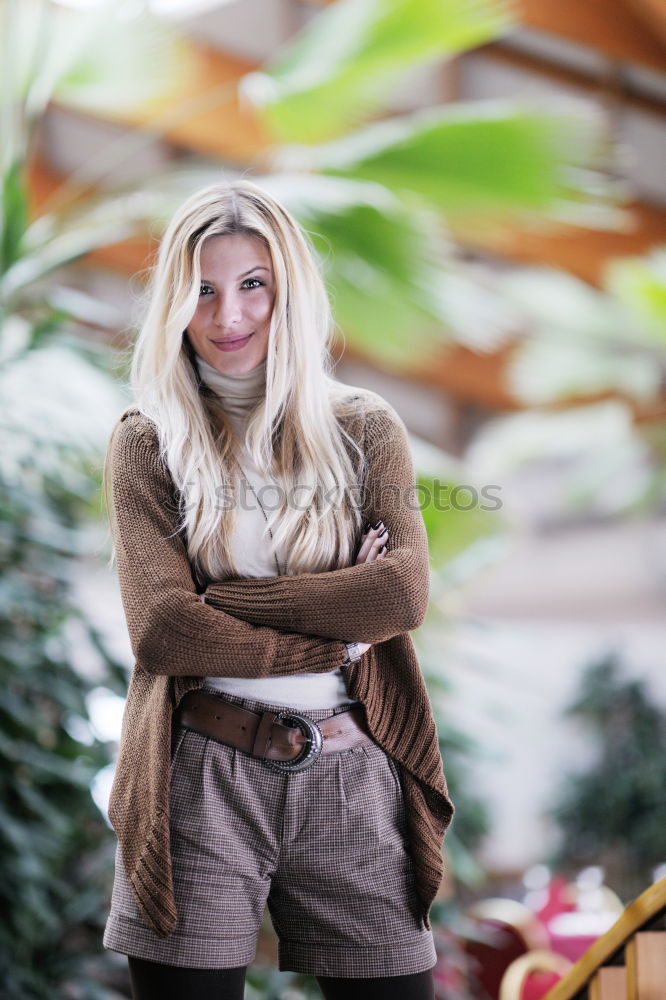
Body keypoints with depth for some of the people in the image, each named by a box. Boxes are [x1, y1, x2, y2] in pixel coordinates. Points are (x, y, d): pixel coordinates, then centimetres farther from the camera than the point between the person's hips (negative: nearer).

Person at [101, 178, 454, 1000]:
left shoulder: (365, 429, 8)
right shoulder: (148, 443, 4)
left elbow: (405, 592, -7)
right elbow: (160, 629, -9)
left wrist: (221, 597, -10)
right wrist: (340, 635, -8)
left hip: (352, 779, 2)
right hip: (202, 780, -1)